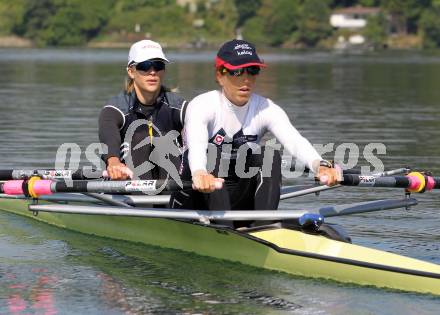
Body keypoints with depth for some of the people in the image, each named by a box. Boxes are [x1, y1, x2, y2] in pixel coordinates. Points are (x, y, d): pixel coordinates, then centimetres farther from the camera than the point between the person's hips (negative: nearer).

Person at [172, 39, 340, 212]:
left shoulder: (265, 109, -5)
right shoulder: (202, 105, -15)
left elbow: (295, 141, -25)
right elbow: (196, 145, -38)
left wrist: (320, 165, -48)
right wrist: (199, 173, -62)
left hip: (240, 202, 3)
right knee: (213, 158, -30)